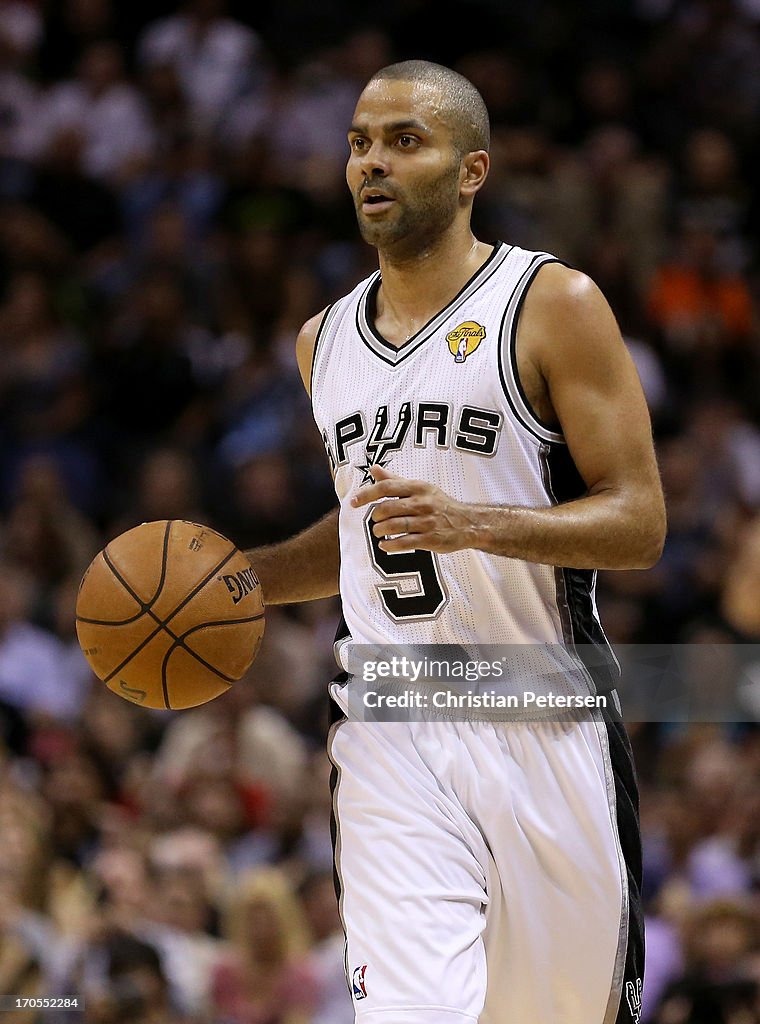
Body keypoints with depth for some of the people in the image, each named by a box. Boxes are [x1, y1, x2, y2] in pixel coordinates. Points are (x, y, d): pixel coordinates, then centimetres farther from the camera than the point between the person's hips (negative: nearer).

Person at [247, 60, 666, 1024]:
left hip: (543, 721, -3)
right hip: (389, 736, 3)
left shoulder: (555, 304, -5)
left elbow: (638, 525, -10)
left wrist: (470, 522, -24)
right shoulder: (324, 340, 12)